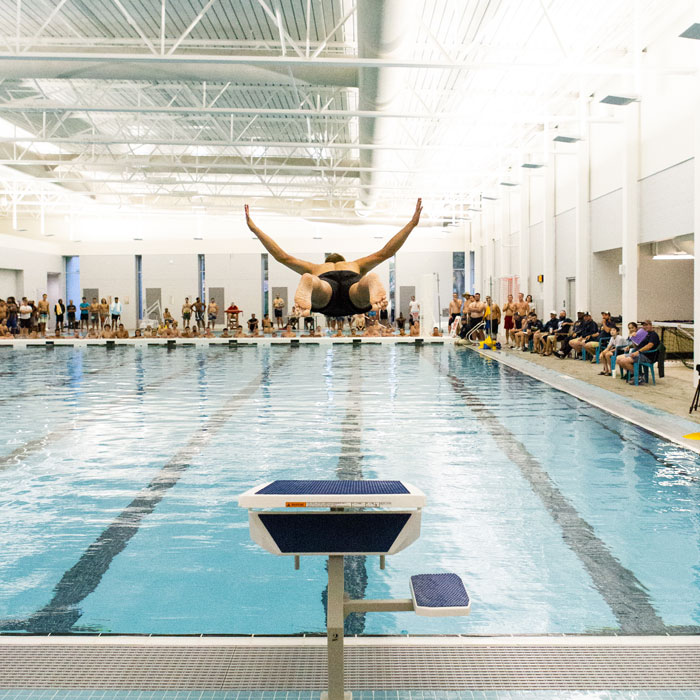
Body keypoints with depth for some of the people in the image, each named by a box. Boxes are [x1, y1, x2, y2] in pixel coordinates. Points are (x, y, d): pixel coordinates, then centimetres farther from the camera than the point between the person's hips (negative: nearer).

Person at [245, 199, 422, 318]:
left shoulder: (316, 268, 46)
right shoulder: (355, 265, 46)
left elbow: (282, 257, 47)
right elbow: (386, 252, 49)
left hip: (326, 288, 0)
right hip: (352, 284, 0)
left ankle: (307, 283, -67)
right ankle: (373, 284, -63)